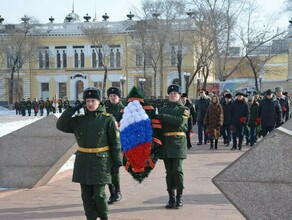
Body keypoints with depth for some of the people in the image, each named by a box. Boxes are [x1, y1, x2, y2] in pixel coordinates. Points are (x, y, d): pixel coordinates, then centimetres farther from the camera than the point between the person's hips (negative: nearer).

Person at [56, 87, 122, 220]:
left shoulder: (108, 119, -4)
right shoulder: (79, 120, 7)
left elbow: (115, 142, -3)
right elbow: (60, 125, 2)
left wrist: (117, 161, -5)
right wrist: (73, 109, -4)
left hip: (101, 161, -4)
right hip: (83, 162, 4)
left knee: (99, 195, -3)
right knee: (86, 195, 7)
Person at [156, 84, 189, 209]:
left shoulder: (184, 109, 5)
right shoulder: (163, 110, 16)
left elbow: (180, 121, -16)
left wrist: (163, 117, -15)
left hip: (178, 143, -3)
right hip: (165, 143, 3)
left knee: (177, 170, -9)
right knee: (169, 171, 4)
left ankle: (179, 197, 3)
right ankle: (171, 198, 10)